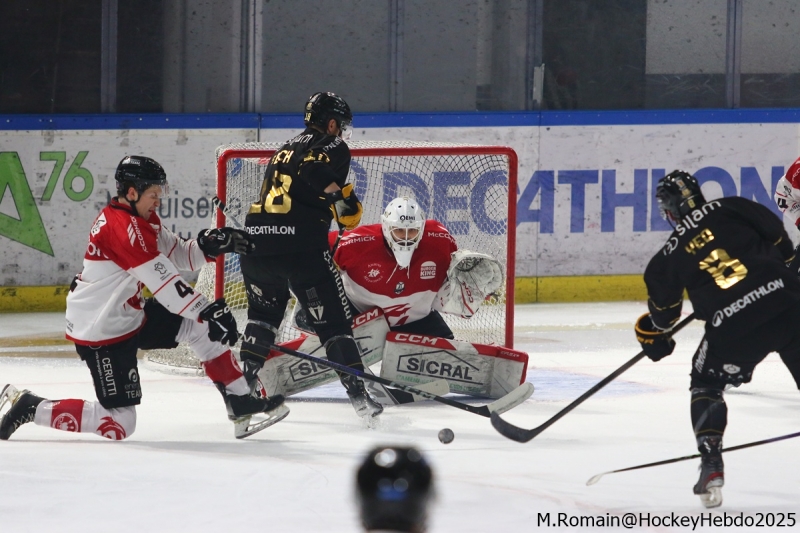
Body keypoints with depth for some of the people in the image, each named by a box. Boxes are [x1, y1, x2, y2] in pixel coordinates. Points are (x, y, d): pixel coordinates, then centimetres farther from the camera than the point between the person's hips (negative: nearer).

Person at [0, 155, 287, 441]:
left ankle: (241, 404, 9)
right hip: (101, 332, -10)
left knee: (200, 324, 4)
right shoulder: (123, 226, -25)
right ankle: (28, 407, 1)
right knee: (119, 425, -8)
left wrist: (208, 243, -11)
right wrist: (208, 310, -29)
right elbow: (164, 280, -29)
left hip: (130, 316, 10)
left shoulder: (141, 219, 7)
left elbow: (178, 254, 9)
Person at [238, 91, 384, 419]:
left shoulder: (284, 151, 28)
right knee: (333, 320, 2)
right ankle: (358, 394, -2)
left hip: (255, 242, 6)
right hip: (301, 246, -6)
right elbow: (316, 171, -16)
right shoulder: (334, 147, 5)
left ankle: (245, 379, 16)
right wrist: (343, 200, -7)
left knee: (263, 314, 26)